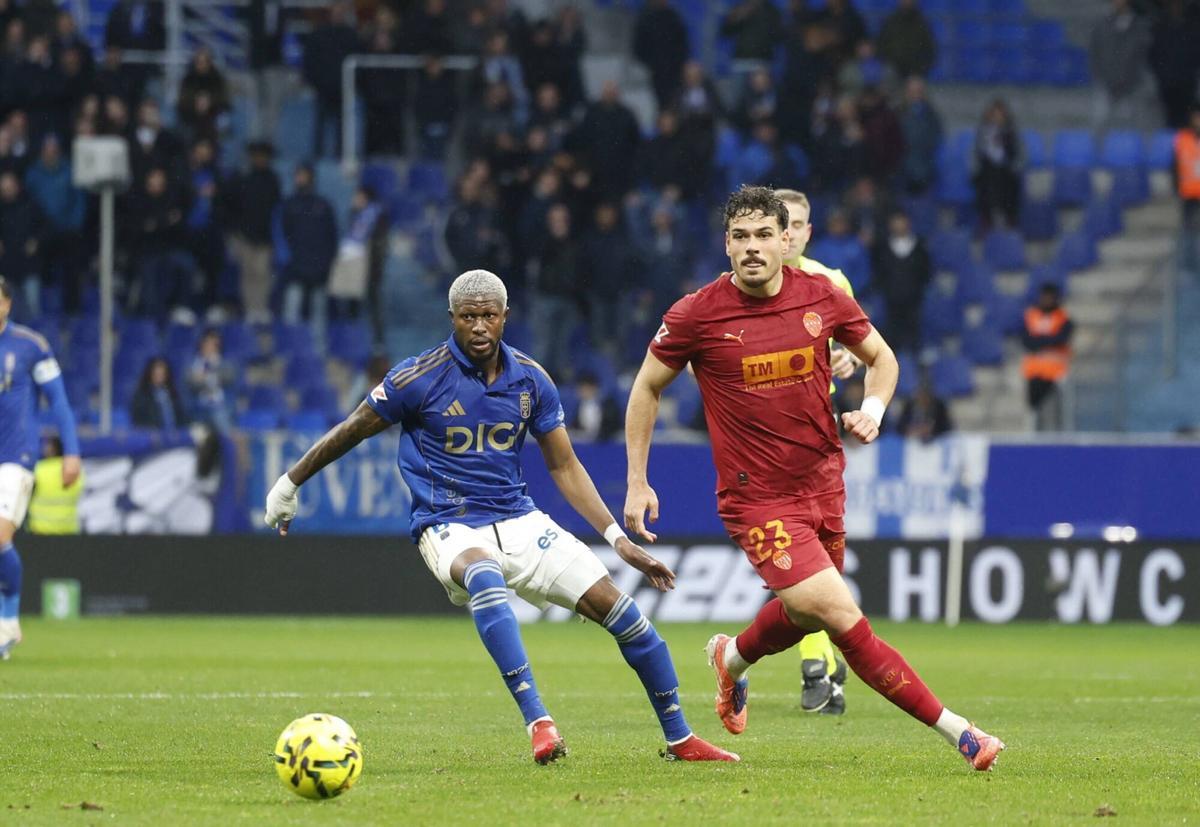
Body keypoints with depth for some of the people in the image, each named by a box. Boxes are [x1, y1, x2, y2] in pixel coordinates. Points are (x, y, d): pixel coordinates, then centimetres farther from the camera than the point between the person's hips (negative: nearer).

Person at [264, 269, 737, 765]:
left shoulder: (531, 380, 2)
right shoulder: (420, 378, -10)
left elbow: (564, 467, 10)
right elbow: (353, 431, 4)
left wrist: (618, 538, 3)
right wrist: (289, 485, 13)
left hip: (518, 521, 5)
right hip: (448, 528, -5)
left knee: (615, 605, -8)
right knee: (484, 575, -41)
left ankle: (679, 738, 8)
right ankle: (537, 721, -46)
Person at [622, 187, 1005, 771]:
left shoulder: (822, 297, -2)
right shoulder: (697, 314, -10)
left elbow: (881, 357, 14)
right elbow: (647, 388, 4)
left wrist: (872, 409, -7)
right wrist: (637, 483, 2)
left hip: (822, 479, 5)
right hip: (757, 498, -5)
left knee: (804, 614, 22)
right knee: (841, 616, -17)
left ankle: (733, 657, 55)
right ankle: (954, 729, -11)